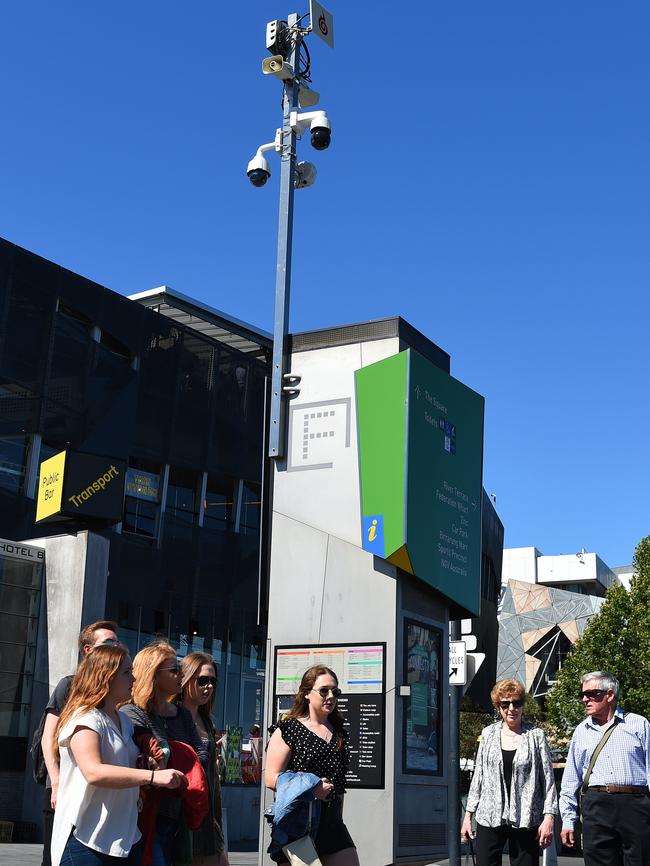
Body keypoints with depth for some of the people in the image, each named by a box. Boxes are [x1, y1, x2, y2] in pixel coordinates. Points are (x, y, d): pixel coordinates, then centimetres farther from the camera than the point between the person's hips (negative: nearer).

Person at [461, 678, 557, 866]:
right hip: (489, 817, 2)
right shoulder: (488, 734, 10)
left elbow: (548, 779, 2)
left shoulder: (536, 735, 3)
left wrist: (549, 817, -6)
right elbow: (478, 776, 14)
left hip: (526, 819, -2)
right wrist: (468, 814, 11)